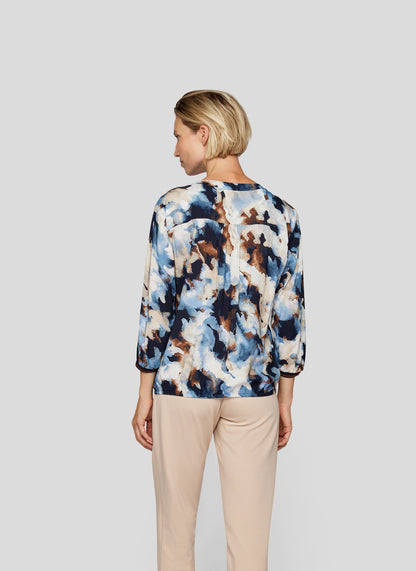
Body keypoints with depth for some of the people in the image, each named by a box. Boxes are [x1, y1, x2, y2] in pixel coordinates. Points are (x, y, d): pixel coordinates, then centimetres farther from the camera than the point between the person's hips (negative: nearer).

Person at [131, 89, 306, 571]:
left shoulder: (174, 206, -9)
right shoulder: (282, 213, -1)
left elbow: (155, 306, -7)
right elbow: (289, 314, 1)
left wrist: (145, 394, 3)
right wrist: (285, 400, 10)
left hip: (181, 385, -2)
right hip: (255, 388, 2)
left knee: (176, 527, 15)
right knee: (250, 532, 12)